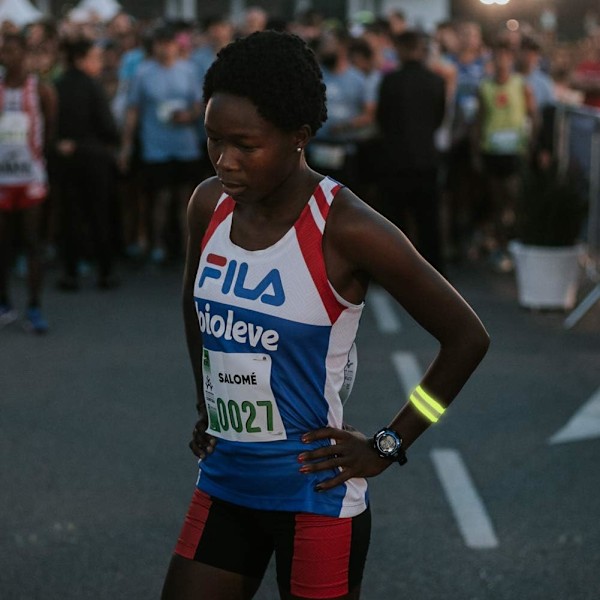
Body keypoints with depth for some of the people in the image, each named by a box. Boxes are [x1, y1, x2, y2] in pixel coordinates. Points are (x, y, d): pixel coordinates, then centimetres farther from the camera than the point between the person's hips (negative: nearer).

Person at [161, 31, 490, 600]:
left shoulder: (345, 229, -19)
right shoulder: (210, 205, -2)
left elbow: (466, 337, -13)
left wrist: (388, 446, -10)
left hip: (315, 495, -5)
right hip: (223, 483, 6)